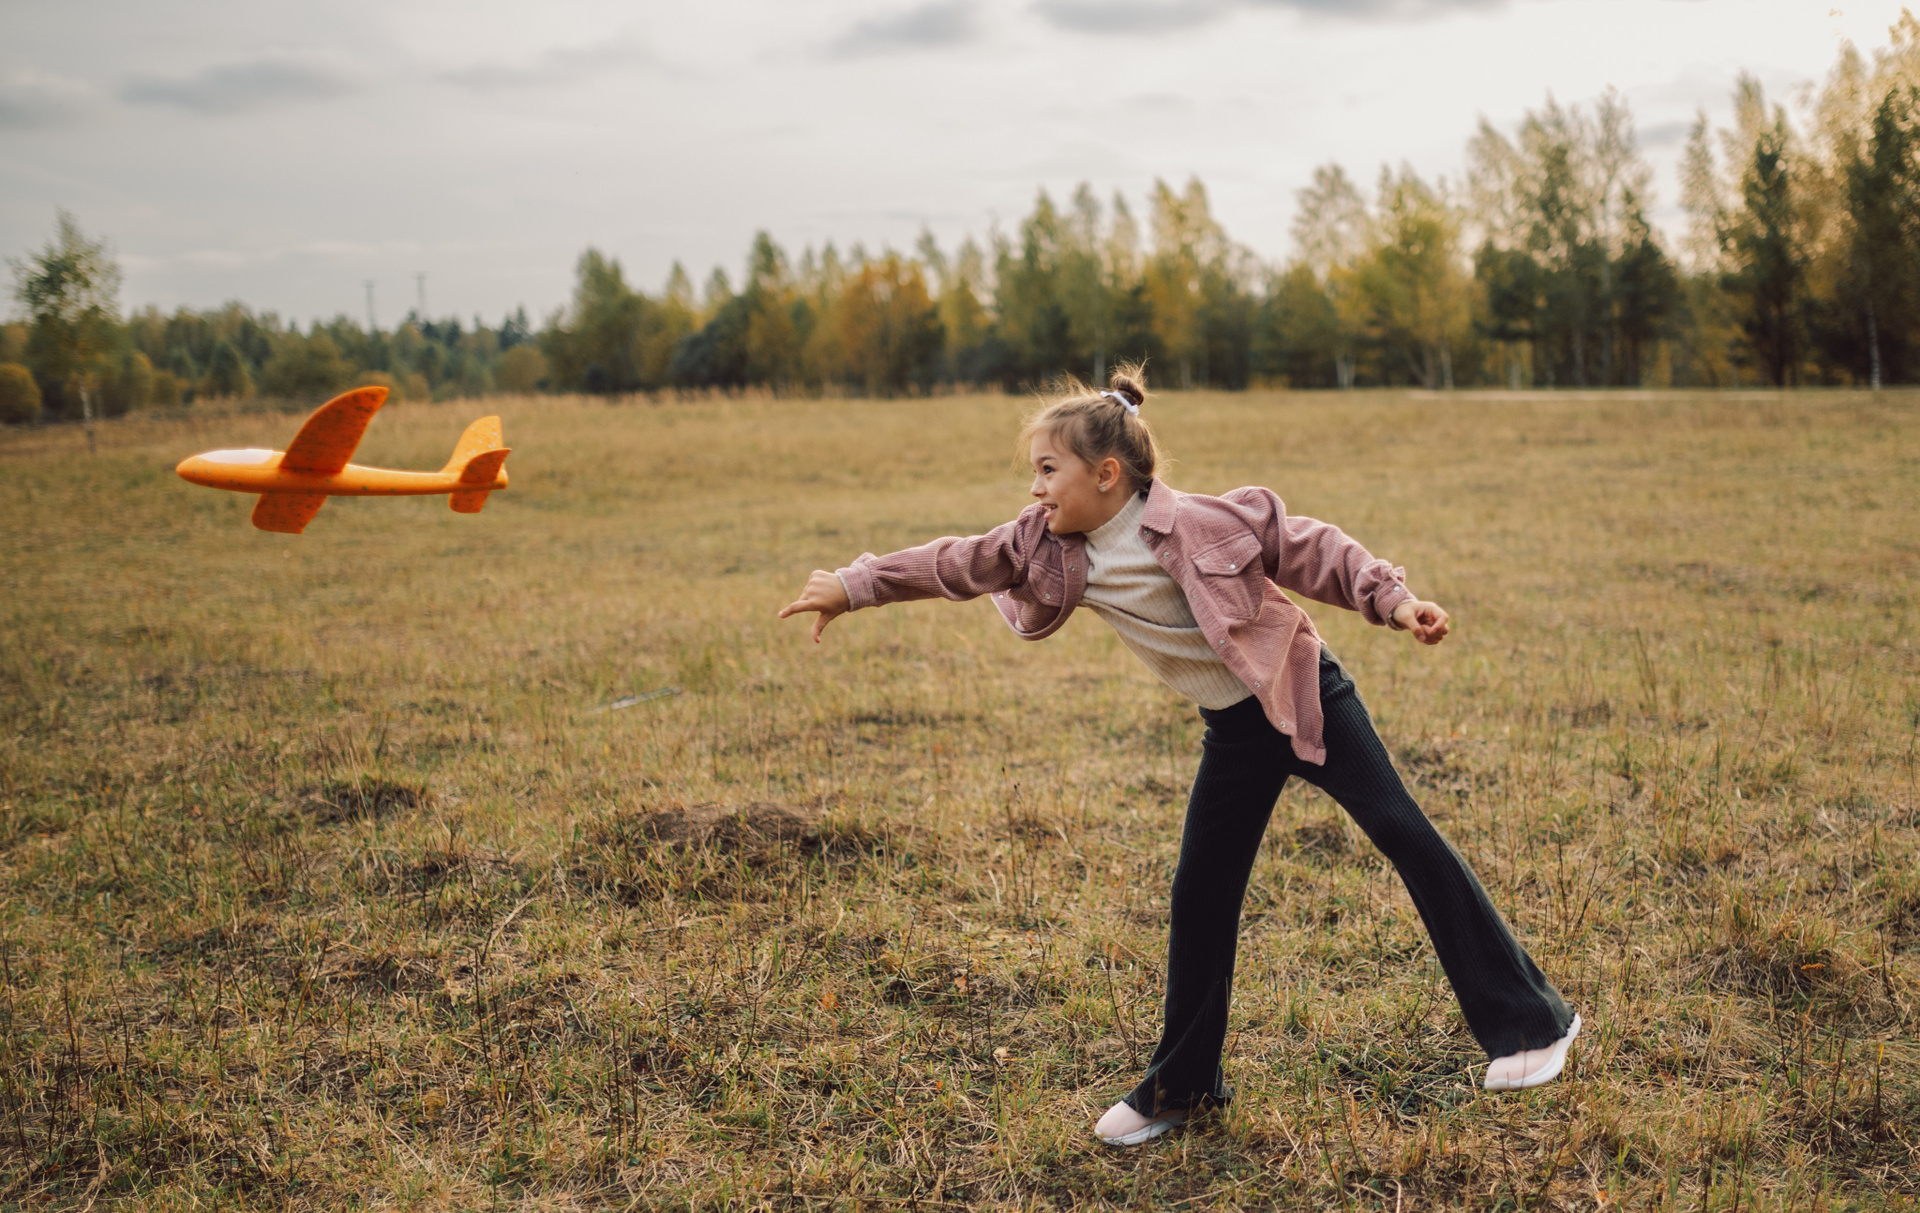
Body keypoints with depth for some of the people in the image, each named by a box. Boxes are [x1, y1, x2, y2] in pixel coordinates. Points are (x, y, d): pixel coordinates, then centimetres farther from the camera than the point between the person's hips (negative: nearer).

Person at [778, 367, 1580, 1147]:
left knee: (1405, 835, -8)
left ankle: (1530, 1021, 4)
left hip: (1307, 699, -5)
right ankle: (1182, 1085, 20)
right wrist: (853, 587, 4)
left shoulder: (1208, 523, -22)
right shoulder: (1054, 552, -7)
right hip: (1234, 734, 5)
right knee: (1199, 900, 5)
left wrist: (1394, 602, -20)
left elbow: (1313, 555, -12)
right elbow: (958, 564, 2)